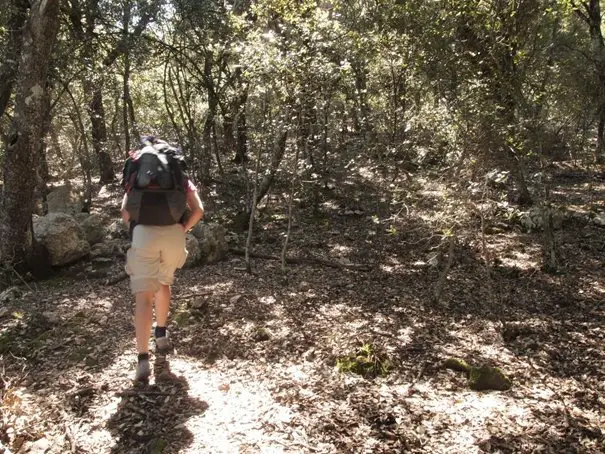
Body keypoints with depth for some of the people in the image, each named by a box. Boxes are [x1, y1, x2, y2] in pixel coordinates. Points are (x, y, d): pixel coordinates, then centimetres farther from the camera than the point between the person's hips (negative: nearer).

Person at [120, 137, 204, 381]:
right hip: (173, 233, 1)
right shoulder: (180, 174, 21)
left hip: (144, 234, -1)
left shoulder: (137, 174, 22)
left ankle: (143, 359, -8)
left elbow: (124, 211, 11)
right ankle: (161, 335, 37)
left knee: (143, 295, -1)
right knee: (163, 282, 27)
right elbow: (198, 210, 7)